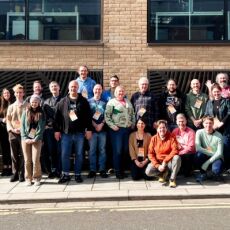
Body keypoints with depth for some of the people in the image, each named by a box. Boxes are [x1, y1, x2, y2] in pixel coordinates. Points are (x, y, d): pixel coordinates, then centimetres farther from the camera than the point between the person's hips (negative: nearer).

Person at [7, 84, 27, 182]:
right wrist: (12, 129, -6)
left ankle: (22, 174, 7)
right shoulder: (11, 106, 14)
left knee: (23, 155, -1)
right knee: (14, 155, 6)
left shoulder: (27, 106, 3)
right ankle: (15, 174, 14)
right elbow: (8, 120, 10)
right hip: (13, 133, 3)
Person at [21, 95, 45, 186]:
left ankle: (37, 178, 4)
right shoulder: (25, 112, 10)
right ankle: (28, 178, 11)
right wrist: (25, 138, -7)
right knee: (27, 160, 2)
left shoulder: (41, 113, 7)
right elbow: (22, 126, 4)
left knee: (35, 160, -8)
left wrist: (35, 139, -10)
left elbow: (42, 127, 0)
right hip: (26, 139, 2)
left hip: (36, 139, -1)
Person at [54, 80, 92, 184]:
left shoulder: (83, 101, 3)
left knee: (79, 154, 7)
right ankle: (65, 174, 15)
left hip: (79, 132, -1)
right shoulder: (62, 102, 6)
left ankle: (78, 174, 18)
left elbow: (88, 116, 1)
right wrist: (57, 130, 0)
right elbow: (57, 116, 5)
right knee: (65, 154, 3)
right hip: (66, 132, 1)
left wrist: (89, 129, -4)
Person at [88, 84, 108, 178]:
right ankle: (92, 170, 7)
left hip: (102, 129, 1)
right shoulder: (88, 102, 9)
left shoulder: (104, 103, 11)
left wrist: (101, 125, -9)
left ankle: (102, 170, 8)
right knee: (92, 150, 0)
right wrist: (94, 125, -8)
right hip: (92, 129, -1)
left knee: (102, 150, 3)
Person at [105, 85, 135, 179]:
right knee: (117, 150, -2)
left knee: (125, 150, 8)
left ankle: (122, 169, 21)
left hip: (128, 129, 5)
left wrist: (133, 124, 11)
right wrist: (112, 126, -14)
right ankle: (117, 171, 8)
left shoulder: (128, 102, 17)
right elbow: (107, 116, -8)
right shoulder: (111, 102, -1)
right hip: (117, 129, -5)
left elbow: (132, 114, 21)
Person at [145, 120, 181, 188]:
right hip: (157, 162, 2)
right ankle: (164, 173, 6)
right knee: (148, 171, -25)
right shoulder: (154, 138, -3)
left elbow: (175, 151, -17)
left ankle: (172, 179, -15)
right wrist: (157, 165, -16)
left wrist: (165, 162, -22)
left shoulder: (171, 137, -8)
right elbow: (150, 154, -4)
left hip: (169, 161, -1)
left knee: (177, 158, -35)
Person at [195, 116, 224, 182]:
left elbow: (219, 153, -14)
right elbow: (198, 148, -19)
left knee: (216, 169, -34)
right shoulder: (199, 132, -8)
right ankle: (203, 173, -4)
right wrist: (211, 153, -21)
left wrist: (207, 163, -22)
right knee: (198, 154, -32)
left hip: (216, 158, -2)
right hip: (205, 157, 2)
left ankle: (215, 173, 7)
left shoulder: (219, 135, -10)